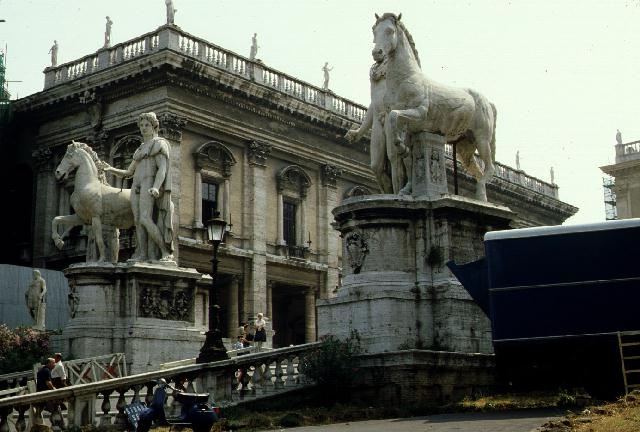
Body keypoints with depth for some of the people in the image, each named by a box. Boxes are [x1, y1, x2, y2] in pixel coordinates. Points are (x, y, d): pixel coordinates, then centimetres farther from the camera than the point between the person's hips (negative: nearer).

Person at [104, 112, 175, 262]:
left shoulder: (160, 144, 5)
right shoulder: (139, 150, 27)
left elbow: (162, 168, -9)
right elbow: (128, 173, 27)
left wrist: (156, 187, -25)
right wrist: (110, 169, 10)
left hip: (149, 183, -8)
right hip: (136, 185, 8)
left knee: (145, 219, -23)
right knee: (137, 220, -6)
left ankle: (167, 252, -22)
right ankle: (142, 255, -13)